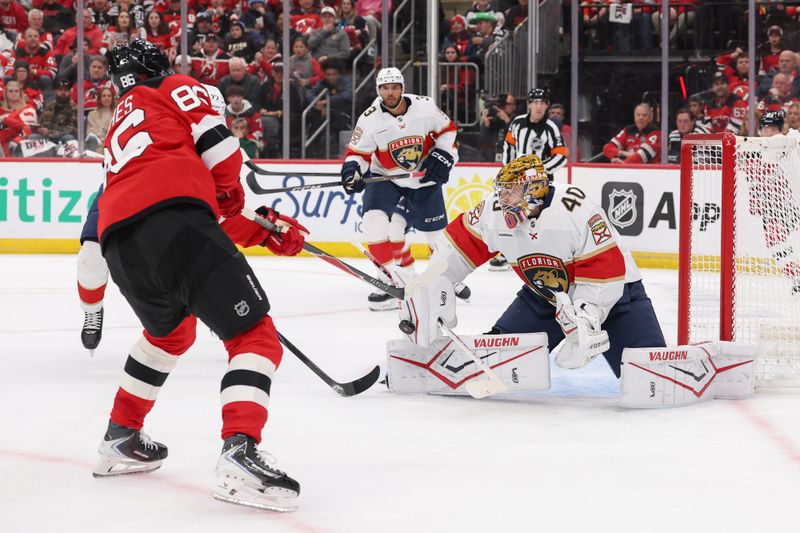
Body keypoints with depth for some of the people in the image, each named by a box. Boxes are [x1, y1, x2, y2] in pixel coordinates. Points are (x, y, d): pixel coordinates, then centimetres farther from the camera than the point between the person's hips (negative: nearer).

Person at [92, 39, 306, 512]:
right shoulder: (176, 90, 21)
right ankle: (239, 456, -23)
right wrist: (230, 192, 21)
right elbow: (218, 146, 2)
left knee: (170, 331, 35)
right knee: (254, 333, -3)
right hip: (174, 223, -7)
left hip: (119, 247, 7)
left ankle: (121, 438, 39)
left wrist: (264, 234, 34)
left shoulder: (119, 130, 39)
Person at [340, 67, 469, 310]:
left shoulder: (424, 107, -16)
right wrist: (352, 170, -28)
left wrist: (442, 156, -11)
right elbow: (357, 152, -9)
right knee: (375, 220, -24)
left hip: (424, 176, 1)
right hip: (385, 177, -1)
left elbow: (447, 129, 0)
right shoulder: (370, 119, -18)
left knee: (436, 229, 7)